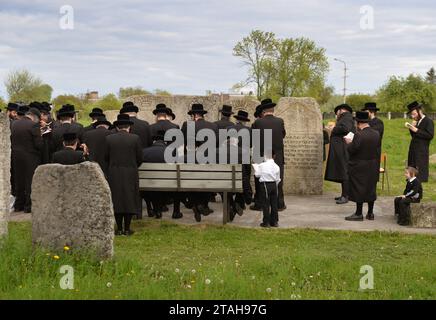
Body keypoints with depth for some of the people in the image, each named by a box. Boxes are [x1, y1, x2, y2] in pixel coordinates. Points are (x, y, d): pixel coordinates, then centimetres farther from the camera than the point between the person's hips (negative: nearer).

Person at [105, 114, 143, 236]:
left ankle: (119, 229, 9)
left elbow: (106, 157, 4)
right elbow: (140, 158, 0)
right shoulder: (135, 138, -5)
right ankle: (127, 229, 6)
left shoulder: (109, 138, -2)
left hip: (114, 174, 1)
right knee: (130, 199, 6)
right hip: (130, 174, -1)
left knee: (116, 199, 7)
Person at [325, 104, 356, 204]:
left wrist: (334, 130, -10)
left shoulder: (347, 117, -8)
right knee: (342, 172, 11)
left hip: (343, 150, -10)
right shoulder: (344, 118, 21)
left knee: (344, 172, -9)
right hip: (340, 150, 10)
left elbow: (345, 128, -24)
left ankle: (345, 196, -8)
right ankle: (344, 194, 16)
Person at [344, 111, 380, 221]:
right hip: (372, 166, 6)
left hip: (359, 167, -6)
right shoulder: (376, 134, -2)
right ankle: (370, 213, 21)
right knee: (371, 188, 14)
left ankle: (358, 214, 8)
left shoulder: (359, 135, -23)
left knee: (358, 189, 3)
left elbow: (352, 150, -21)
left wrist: (349, 142, 1)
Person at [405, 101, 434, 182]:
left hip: (422, 152, -8)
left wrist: (416, 130, -19)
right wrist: (412, 128, 0)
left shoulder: (428, 121, -9)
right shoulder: (417, 122, 15)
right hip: (413, 150, 8)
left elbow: (430, 135, -19)